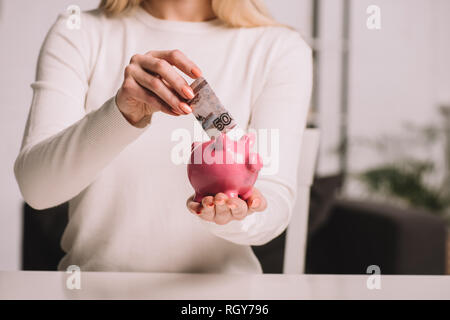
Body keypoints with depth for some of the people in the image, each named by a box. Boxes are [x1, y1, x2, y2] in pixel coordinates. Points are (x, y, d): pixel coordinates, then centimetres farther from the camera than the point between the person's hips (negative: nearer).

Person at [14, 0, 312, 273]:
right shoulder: (77, 34, 0)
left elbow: (277, 197, -8)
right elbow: (35, 185, -11)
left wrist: (234, 217, -29)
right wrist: (119, 114, -26)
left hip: (221, 284, 1)